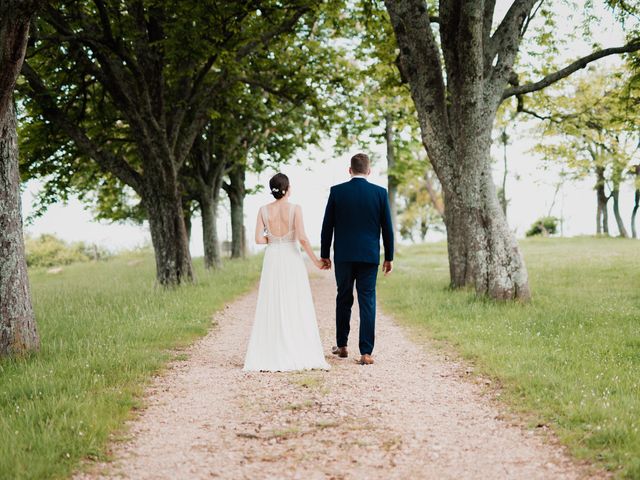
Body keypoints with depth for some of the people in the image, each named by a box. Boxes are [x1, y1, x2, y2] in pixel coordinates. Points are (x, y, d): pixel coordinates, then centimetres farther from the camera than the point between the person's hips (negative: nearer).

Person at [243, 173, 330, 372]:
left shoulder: (264, 210, 0)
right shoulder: (295, 209, -8)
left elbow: (259, 238, -4)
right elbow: (302, 238, -14)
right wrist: (315, 260, -5)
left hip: (272, 260, 2)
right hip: (292, 259, -2)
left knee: (272, 308, 7)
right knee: (296, 308, 4)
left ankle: (271, 357, 5)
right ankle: (299, 355, 4)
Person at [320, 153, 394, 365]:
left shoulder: (337, 191, -2)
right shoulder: (380, 193, -2)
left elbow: (327, 226, 1)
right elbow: (387, 228, 1)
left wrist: (325, 255, 10)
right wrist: (389, 257, 9)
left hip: (343, 256, 1)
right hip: (369, 256, -1)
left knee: (343, 300, 15)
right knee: (367, 302, 1)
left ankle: (342, 346, 25)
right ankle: (366, 352, -3)